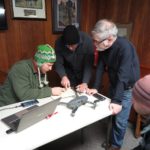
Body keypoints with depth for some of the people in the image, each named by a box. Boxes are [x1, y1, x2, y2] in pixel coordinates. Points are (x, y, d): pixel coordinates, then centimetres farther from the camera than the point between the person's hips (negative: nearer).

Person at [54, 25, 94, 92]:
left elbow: (88, 64, -28)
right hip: (69, 74, 1)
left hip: (84, 74, 0)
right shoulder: (59, 42, -24)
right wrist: (63, 76, -37)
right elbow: (58, 63, -20)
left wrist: (85, 83, -37)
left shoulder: (87, 41, -29)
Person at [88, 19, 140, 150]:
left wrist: (117, 101, -31)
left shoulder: (125, 47, -32)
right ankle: (111, 139, 41)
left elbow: (123, 76, -33)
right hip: (114, 84, 6)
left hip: (127, 88, -6)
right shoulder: (103, 46, -12)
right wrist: (96, 87, -10)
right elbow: (100, 67, -5)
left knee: (120, 120, 1)